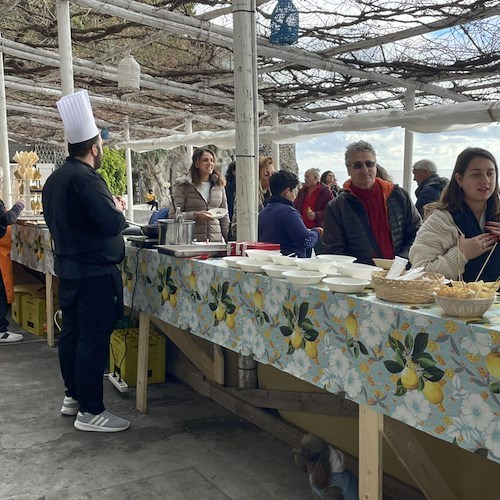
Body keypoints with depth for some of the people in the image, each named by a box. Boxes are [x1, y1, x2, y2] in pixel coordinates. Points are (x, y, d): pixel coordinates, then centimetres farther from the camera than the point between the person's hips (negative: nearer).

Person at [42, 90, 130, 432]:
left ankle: (73, 396, 29)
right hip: (95, 272, -10)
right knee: (94, 339, -4)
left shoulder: (55, 179, 10)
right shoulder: (86, 179, -20)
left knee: (72, 333, 17)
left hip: (68, 269, 10)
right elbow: (112, 224, -24)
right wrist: (118, 209, -3)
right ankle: (90, 412, 3)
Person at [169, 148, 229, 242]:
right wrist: (196, 215, -16)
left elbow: (224, 216, 17)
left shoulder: (219, 186, 13)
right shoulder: (183, 185, 0)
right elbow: (173, 215, -4)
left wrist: (227, 240, 11)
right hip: (191, 241, -3)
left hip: (216, 239, 3)